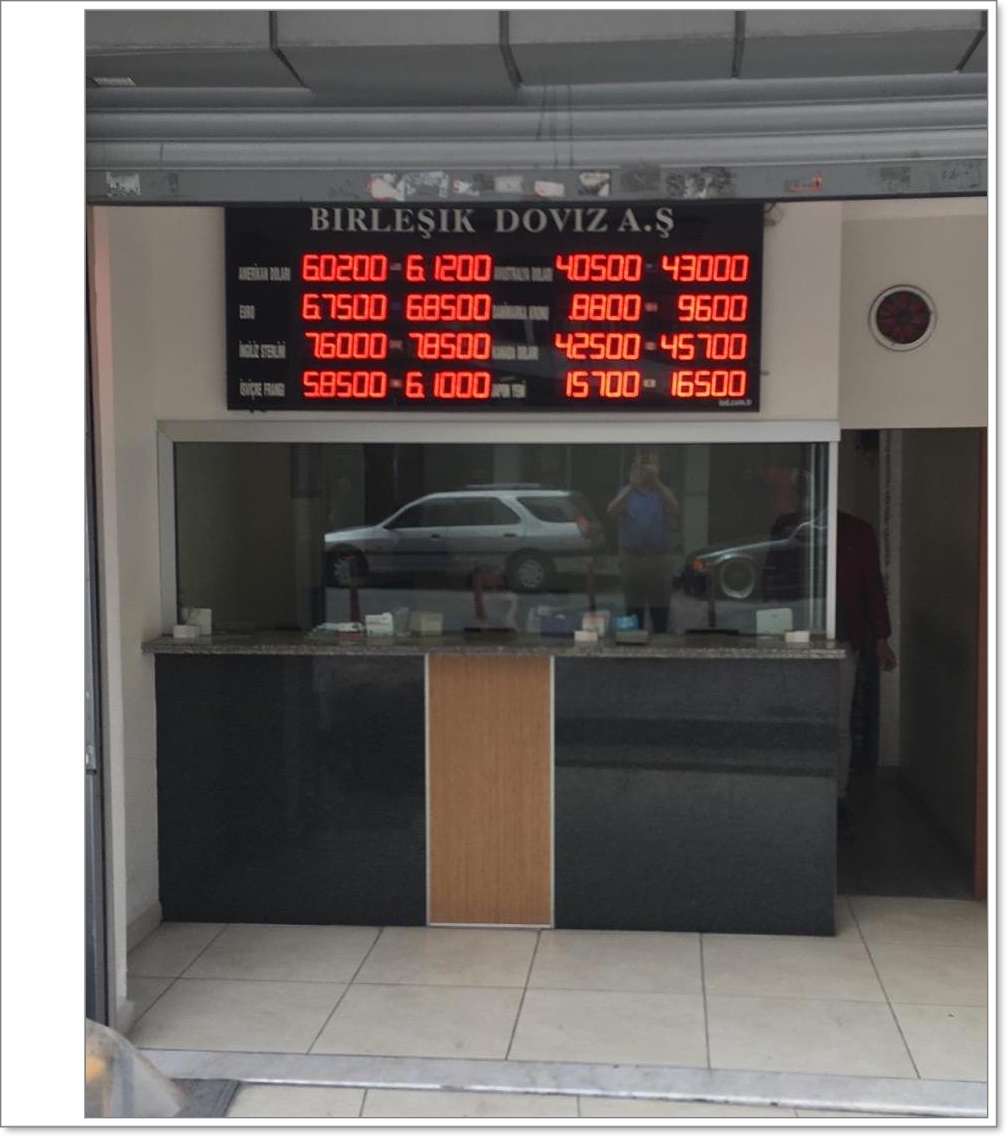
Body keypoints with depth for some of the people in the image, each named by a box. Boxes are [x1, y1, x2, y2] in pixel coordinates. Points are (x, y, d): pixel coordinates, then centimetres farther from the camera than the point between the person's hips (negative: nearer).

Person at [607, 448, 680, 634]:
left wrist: (656, 482, -31)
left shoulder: (663, 492, 4)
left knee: (660, 609, 4)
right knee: (633, 608, 6)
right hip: (631, 558, 0)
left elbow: (674, 510, -19)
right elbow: (612, 511, -16)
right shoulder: (626, 492, 4)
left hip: (659, 559, 0)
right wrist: (632, 486, -30)